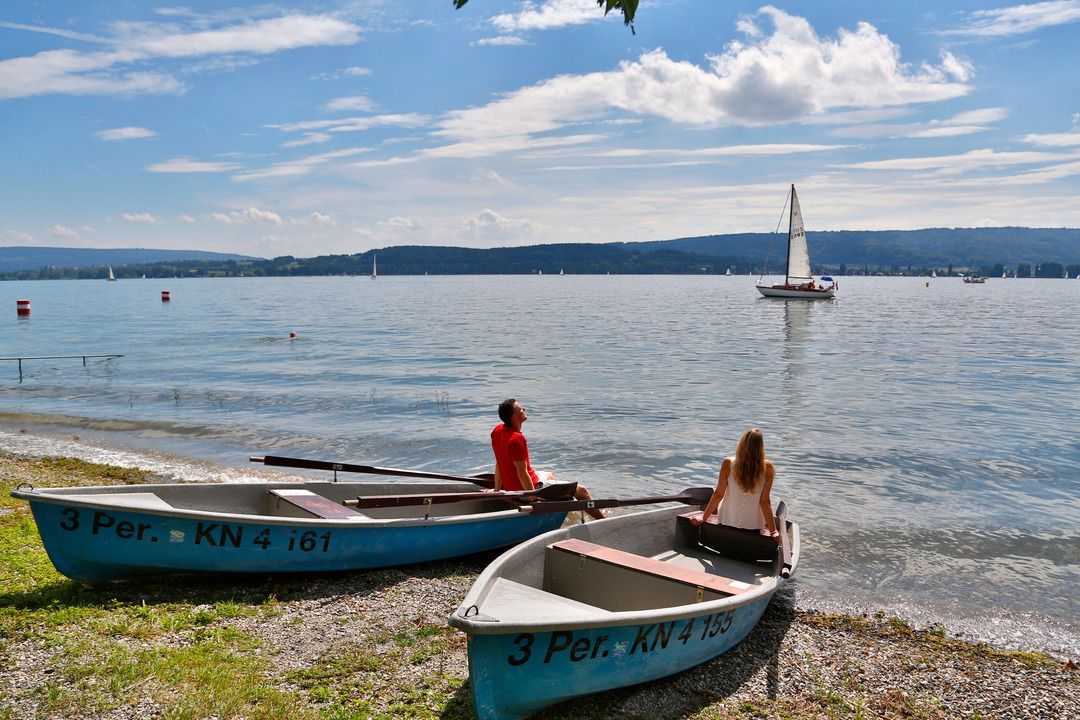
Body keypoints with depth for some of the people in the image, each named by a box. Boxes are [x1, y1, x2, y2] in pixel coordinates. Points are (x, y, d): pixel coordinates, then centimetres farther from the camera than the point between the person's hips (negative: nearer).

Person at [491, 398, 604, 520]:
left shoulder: (497, 431, 0)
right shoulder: (517, 438, -28)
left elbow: (499, 464, 9)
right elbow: (522, 473, -27)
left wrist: (497, 490, 15)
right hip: (533, 486, -10)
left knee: (551, 476, 37)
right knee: (581, 490, -3)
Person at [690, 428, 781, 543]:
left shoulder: (728, 464, -21)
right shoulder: (767, 468, -21)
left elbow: (719, 494, -13)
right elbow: (764, 501, -18)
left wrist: (703, 517, -1)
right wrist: (773, 531, -11)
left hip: (728, 521, 0)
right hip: (754, 525, 0)